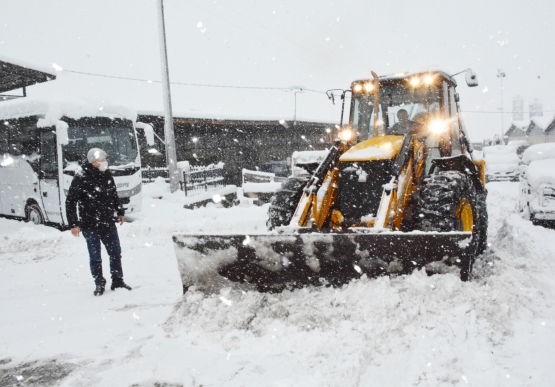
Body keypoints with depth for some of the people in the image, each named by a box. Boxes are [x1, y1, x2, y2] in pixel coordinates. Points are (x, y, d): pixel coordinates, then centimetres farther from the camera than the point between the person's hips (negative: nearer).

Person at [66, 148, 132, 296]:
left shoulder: (107, 175, 4)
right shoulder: (81, 178, -13)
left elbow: (114, 195, 20)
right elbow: (70, 202, -9)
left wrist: (120, 212, 21)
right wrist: (73, 224, -11)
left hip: (108, 223, 5)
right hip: (90, 226, -5)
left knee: (116, 253, 9)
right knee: (95, 257, 6)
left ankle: (118, 281, 22)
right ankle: (99, 284, 19)